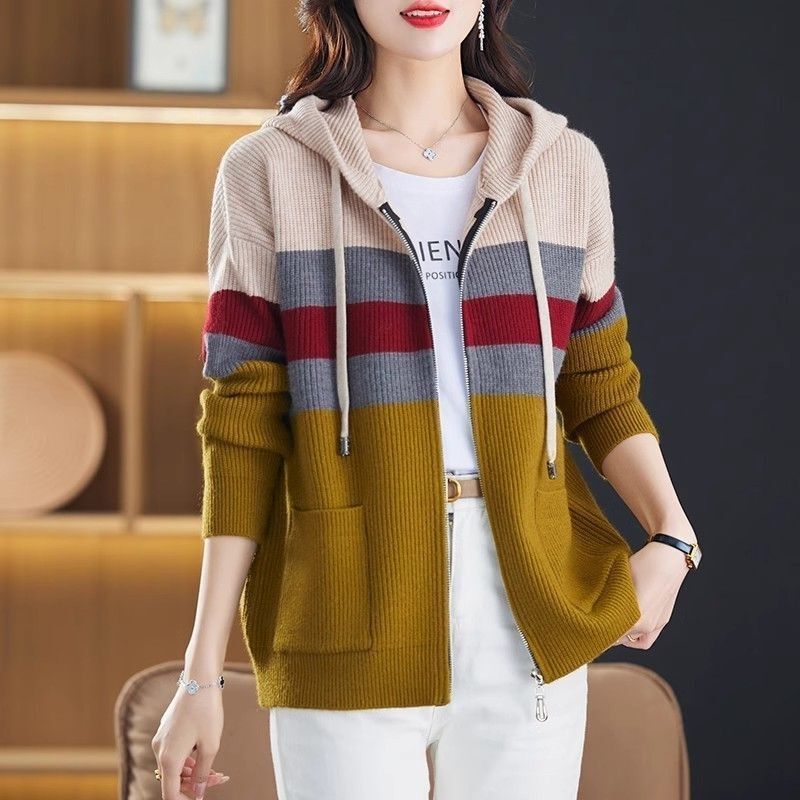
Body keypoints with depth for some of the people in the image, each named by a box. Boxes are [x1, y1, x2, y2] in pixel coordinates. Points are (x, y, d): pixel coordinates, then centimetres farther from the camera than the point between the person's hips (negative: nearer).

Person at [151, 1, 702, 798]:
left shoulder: (565, 165, 7)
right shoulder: (268, 172, 1)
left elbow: (602, 391, 13)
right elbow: (243, 434, 0)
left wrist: (670, 536, -6)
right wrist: (201, 675, -2)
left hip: (530, 623, 2)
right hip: (348, 628, -2)